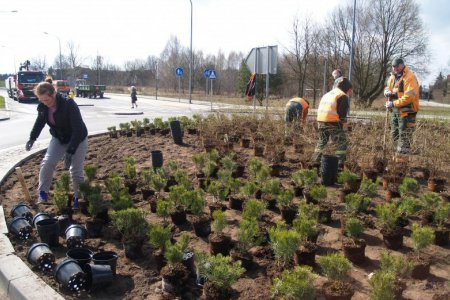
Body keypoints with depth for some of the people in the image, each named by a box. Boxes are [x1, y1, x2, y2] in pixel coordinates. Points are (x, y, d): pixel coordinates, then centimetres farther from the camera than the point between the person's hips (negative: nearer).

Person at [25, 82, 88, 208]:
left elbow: (78, 129, -36)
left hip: (78, 139, -5)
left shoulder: (69, 104, -34)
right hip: (58, 139, 5)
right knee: (47, 163, -9)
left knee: (76, 170, -5)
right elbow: (40, 121, 8)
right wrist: (32, 138, -3)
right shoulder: (43, 106, -14)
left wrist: (70, 151, -39)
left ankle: (78, 198, 15)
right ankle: (42, 193, 9)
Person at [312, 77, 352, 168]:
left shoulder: (327, 94, 24)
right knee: (341, 144, 2)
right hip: (333, 122, -7)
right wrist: (344, 125, -3)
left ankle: (315, 161, 26)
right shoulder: (343, 96, -1)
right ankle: (340, 163, -5)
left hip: (321, 121, 7)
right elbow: (342, 113, -10)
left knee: (321, 142, 22)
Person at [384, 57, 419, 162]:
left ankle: (401, 160, 2)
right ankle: (398, 155, 31)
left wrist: (393, 103, -25)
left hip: (406, 111, -9)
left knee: (404, 136, -3)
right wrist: (387, 92, -2)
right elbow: (387, 87, 23)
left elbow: (409, 97, -24)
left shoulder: (410, 77, -17)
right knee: (394, 134, 17)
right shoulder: (393, 76, 10)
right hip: (395, 110, 9)